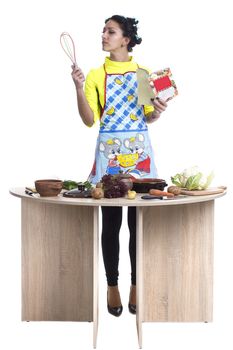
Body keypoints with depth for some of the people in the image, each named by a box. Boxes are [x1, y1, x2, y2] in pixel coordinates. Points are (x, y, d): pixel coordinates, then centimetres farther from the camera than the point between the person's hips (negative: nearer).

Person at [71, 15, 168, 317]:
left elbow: (148, 118, 11)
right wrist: (79, 89, -15)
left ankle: (136, 286, 16)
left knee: (139, 222, 3)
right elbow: (89, 120, -4)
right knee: (110, 222, 3)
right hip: (109, 151, -1)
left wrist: (157, 113, -10)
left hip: (139, 151, 1)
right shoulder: (95, 75, 4)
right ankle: (112, 286, 15)